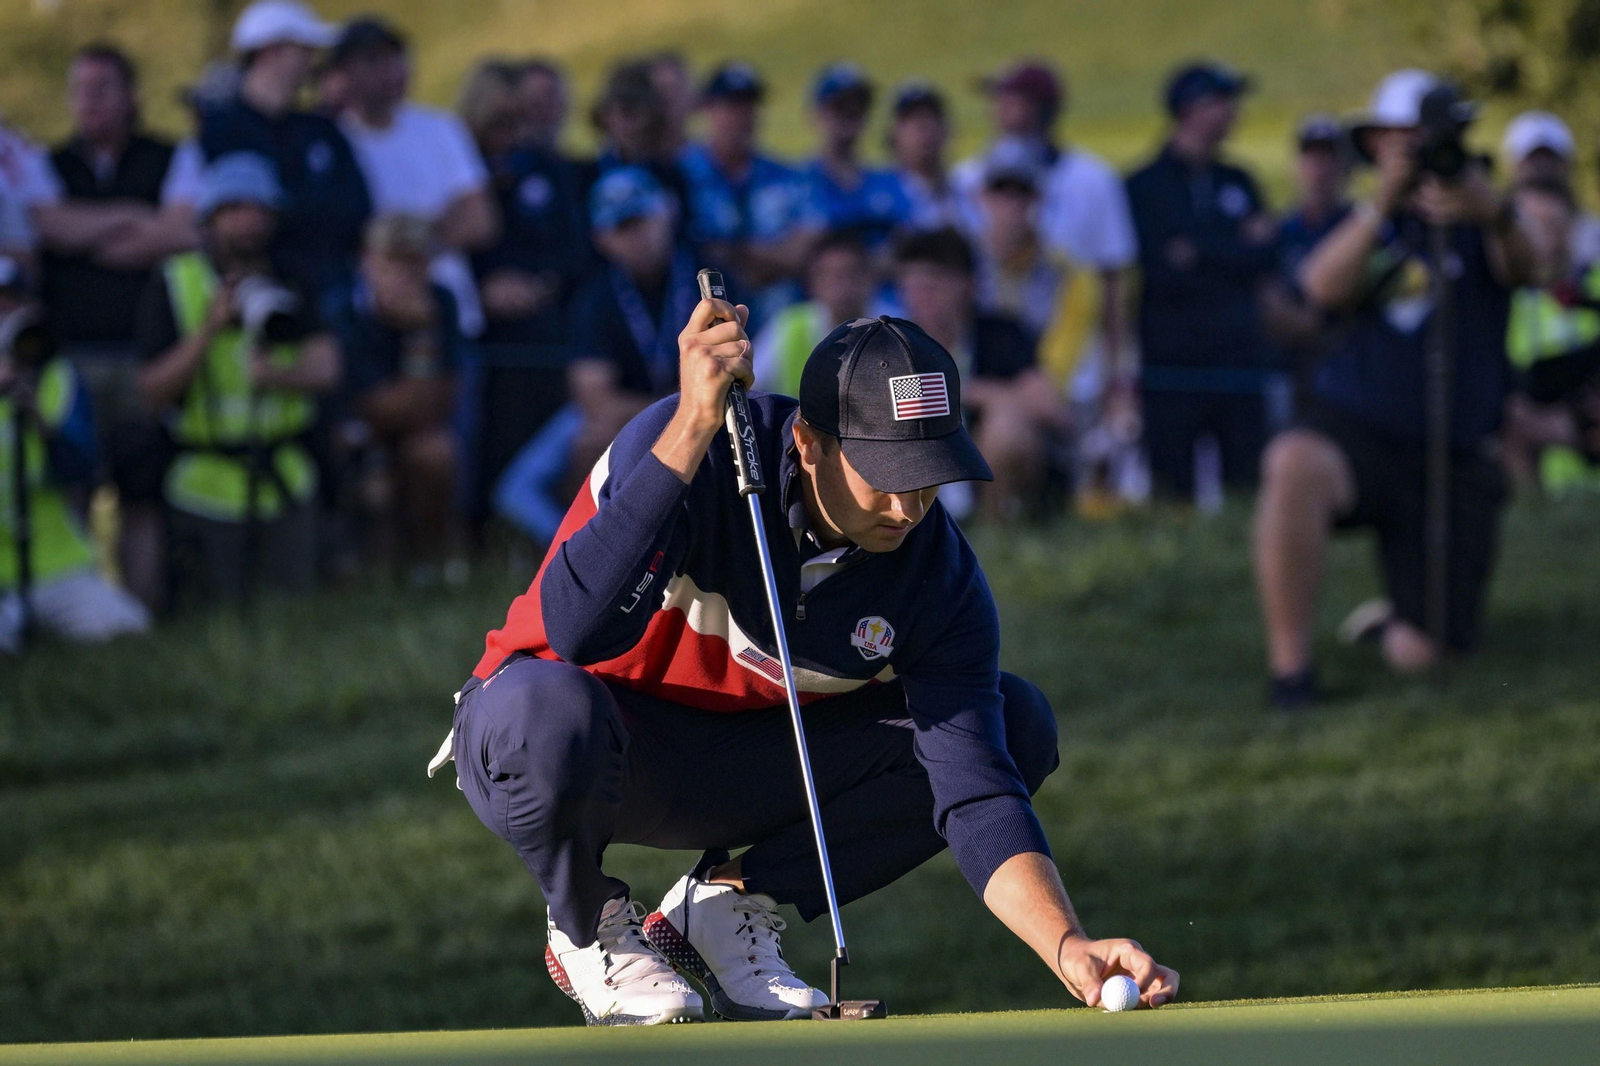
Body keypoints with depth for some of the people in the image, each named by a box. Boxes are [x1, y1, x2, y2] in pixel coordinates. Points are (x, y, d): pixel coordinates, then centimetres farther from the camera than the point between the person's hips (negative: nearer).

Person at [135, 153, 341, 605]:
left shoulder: (291, 284, 6)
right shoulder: (173, 286, -1)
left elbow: (324, 368, -8)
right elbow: (154, 391, -8)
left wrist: (278, 374, -29)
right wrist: (210, 328, -19)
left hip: (285, 483, 2)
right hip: (207, 482, -2)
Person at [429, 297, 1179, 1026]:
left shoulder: (939, 575, -14)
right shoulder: (686, 444, -27)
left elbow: (977, 797, -19)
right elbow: (577, 633, -42)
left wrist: (1068, 949, -36)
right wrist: (694, 426, -44)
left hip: (738, 777, 4)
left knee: (1019, 723, -10)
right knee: (552, 706, -42)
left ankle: (730, 905, -1)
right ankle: (591, 921, -8)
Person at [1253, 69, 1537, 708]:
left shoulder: (1473, 223, 7)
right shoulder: (1361, 227, 12)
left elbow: (1519, 267, -18)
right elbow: (1323, 287, -12)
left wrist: (1492, 213, -42)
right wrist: (1382, 205, -28)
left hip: (1453, 460, 0)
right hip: (1353, 432, 0)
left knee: (1418, 656, -6)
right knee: (1293, 464, -38)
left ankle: (1397, 623, 33)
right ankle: (1290, 671, -30)